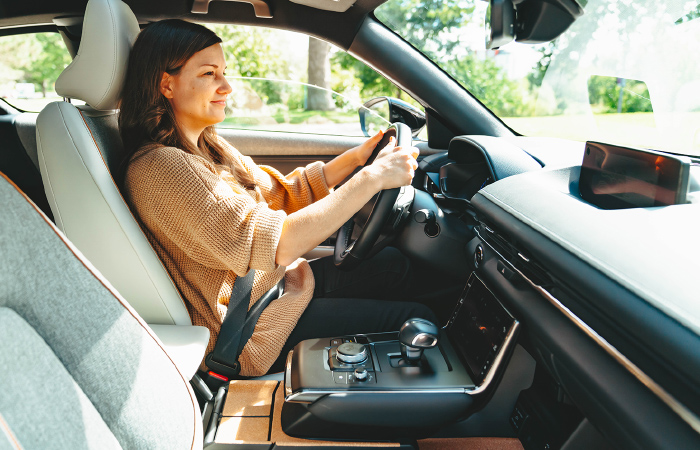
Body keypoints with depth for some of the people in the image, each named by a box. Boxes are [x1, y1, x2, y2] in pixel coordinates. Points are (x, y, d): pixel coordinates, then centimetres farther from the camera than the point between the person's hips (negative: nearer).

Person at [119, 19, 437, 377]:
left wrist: (357, 156, -1)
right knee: (416, 319, -7)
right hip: (253, 330, -9)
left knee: (393, 264, 13)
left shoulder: (207, 147, 5)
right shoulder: (160, 167, -25)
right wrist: (372, 178, -29)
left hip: (276, 280, 9)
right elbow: (274, 245, -32)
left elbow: (280, 193, 9)